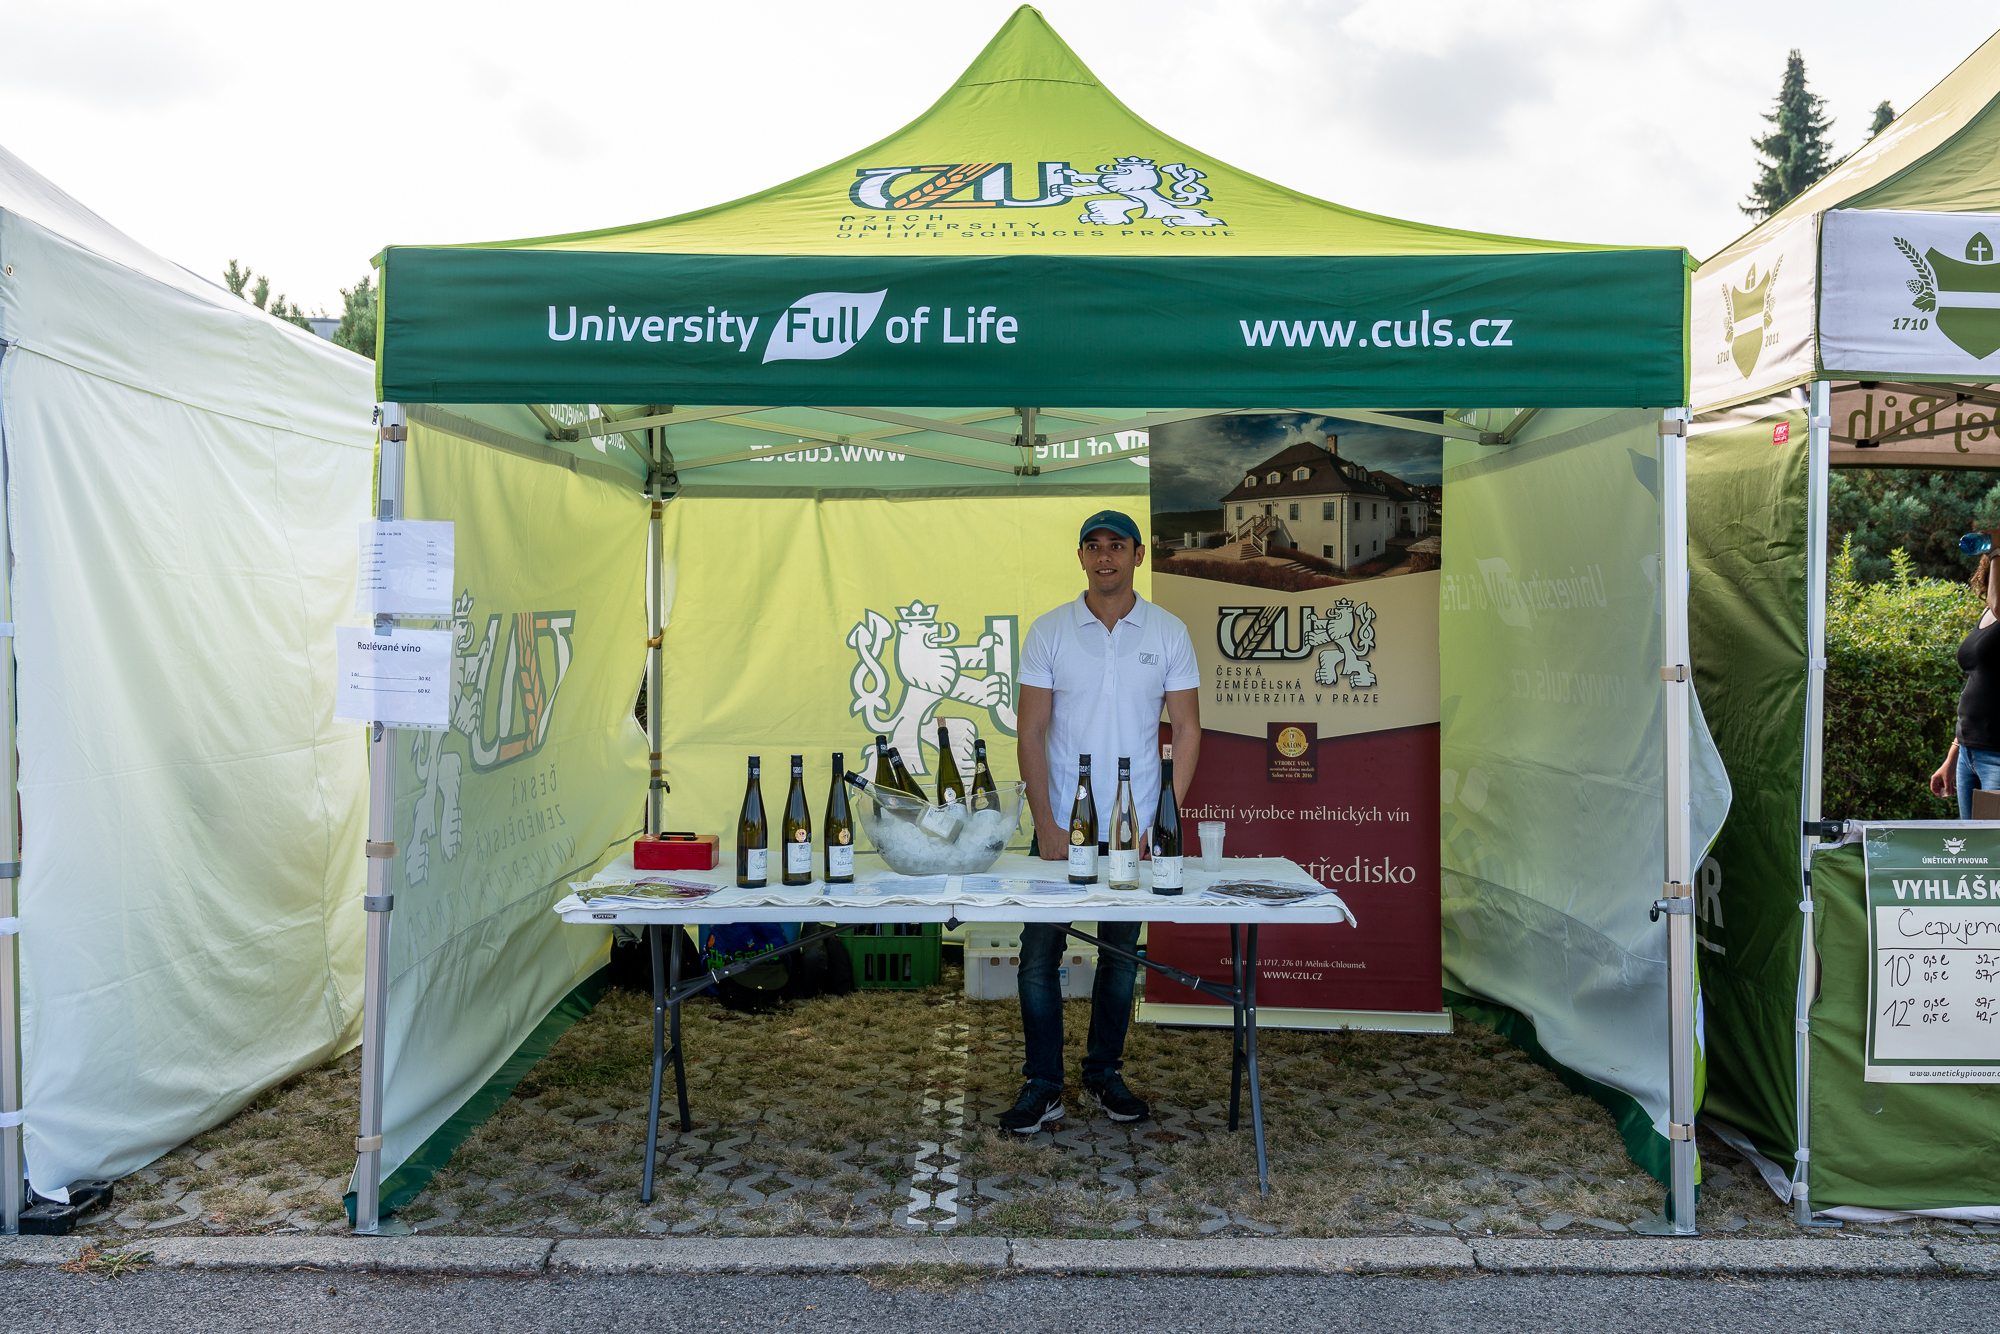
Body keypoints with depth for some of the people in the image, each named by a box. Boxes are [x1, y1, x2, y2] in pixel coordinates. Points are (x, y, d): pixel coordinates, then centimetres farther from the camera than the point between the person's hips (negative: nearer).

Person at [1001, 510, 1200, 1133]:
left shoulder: (1168, 632, 1)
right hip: (1061, 825, 0)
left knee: (1121, 956, 12)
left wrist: (1164, 822, -7)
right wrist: (1046, 823, -9)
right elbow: (1031, 732, -1)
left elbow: (1186, 731, 2)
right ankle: (1043, 1087, 13)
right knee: (1039, 956, 0)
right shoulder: (1049, 631, 0)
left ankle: (1104, 1073, 28)